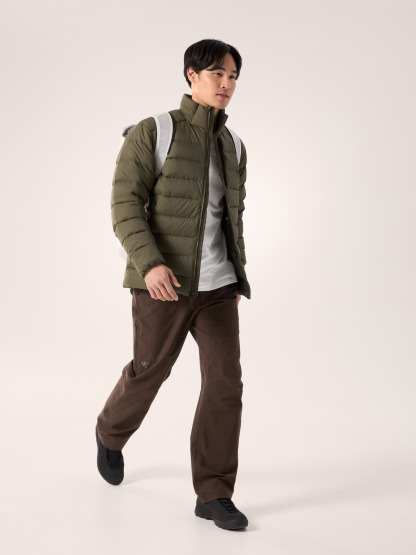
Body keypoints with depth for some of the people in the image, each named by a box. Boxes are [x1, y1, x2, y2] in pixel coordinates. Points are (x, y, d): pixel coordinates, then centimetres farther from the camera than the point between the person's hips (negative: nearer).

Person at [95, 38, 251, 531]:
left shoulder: (232, 148, 12)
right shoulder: (151, 132, -6)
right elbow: (125, 205, -13)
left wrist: (237, 275, 23)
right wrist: (150, 264, -27)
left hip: (217, 286, 5)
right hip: (163, 283, -4)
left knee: (225, 382, -6)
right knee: (148, 373, 11)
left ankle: (213, 495, 5)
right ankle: (112, 433, 44)